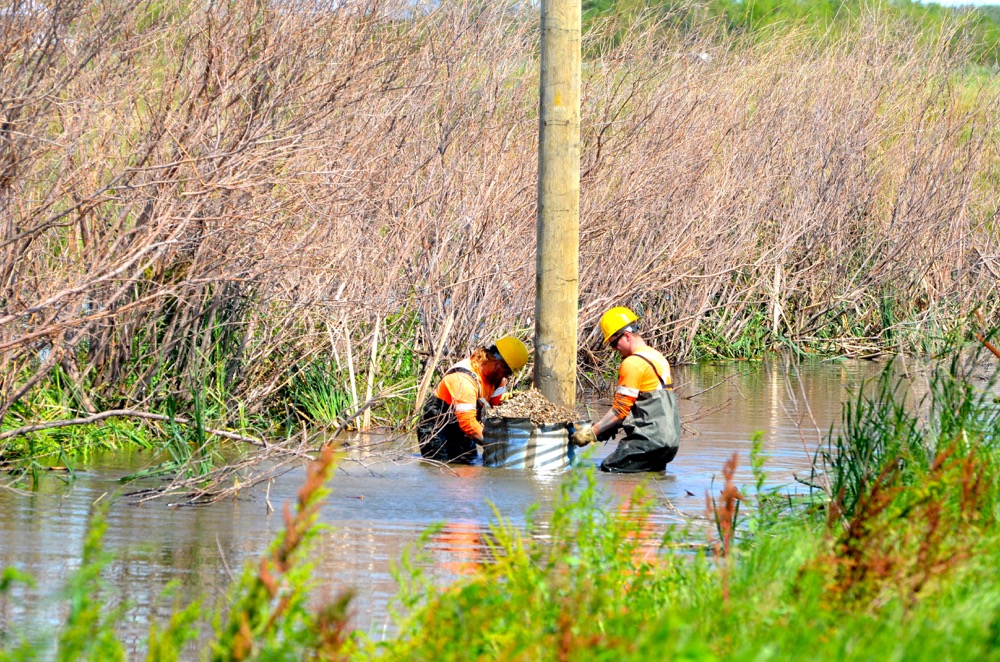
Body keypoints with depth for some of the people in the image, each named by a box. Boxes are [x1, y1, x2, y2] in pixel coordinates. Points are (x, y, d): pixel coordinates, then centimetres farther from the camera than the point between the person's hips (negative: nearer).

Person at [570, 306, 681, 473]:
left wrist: (592, 432, -5)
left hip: (651, 440, -10)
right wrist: (607, 429, 18)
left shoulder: (633, 363, -11)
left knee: (609, 469, -11)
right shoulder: (656, 357, 19)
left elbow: (620, 409, -11)